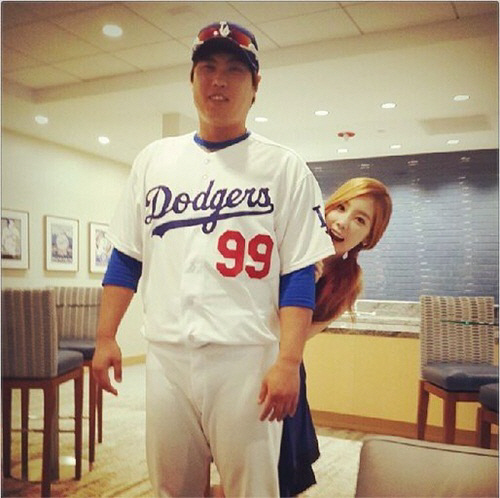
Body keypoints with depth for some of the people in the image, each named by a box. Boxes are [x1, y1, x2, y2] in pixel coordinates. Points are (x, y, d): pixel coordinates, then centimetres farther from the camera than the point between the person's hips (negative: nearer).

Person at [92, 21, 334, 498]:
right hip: (166, 355, 4)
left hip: (247, 357, -3)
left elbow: (298, 276, -4)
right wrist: (105, 337, 8)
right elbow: (126, 258, 13)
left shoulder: (284, 167, 1)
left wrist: (288, 362, -12)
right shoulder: (154, 159, 11)